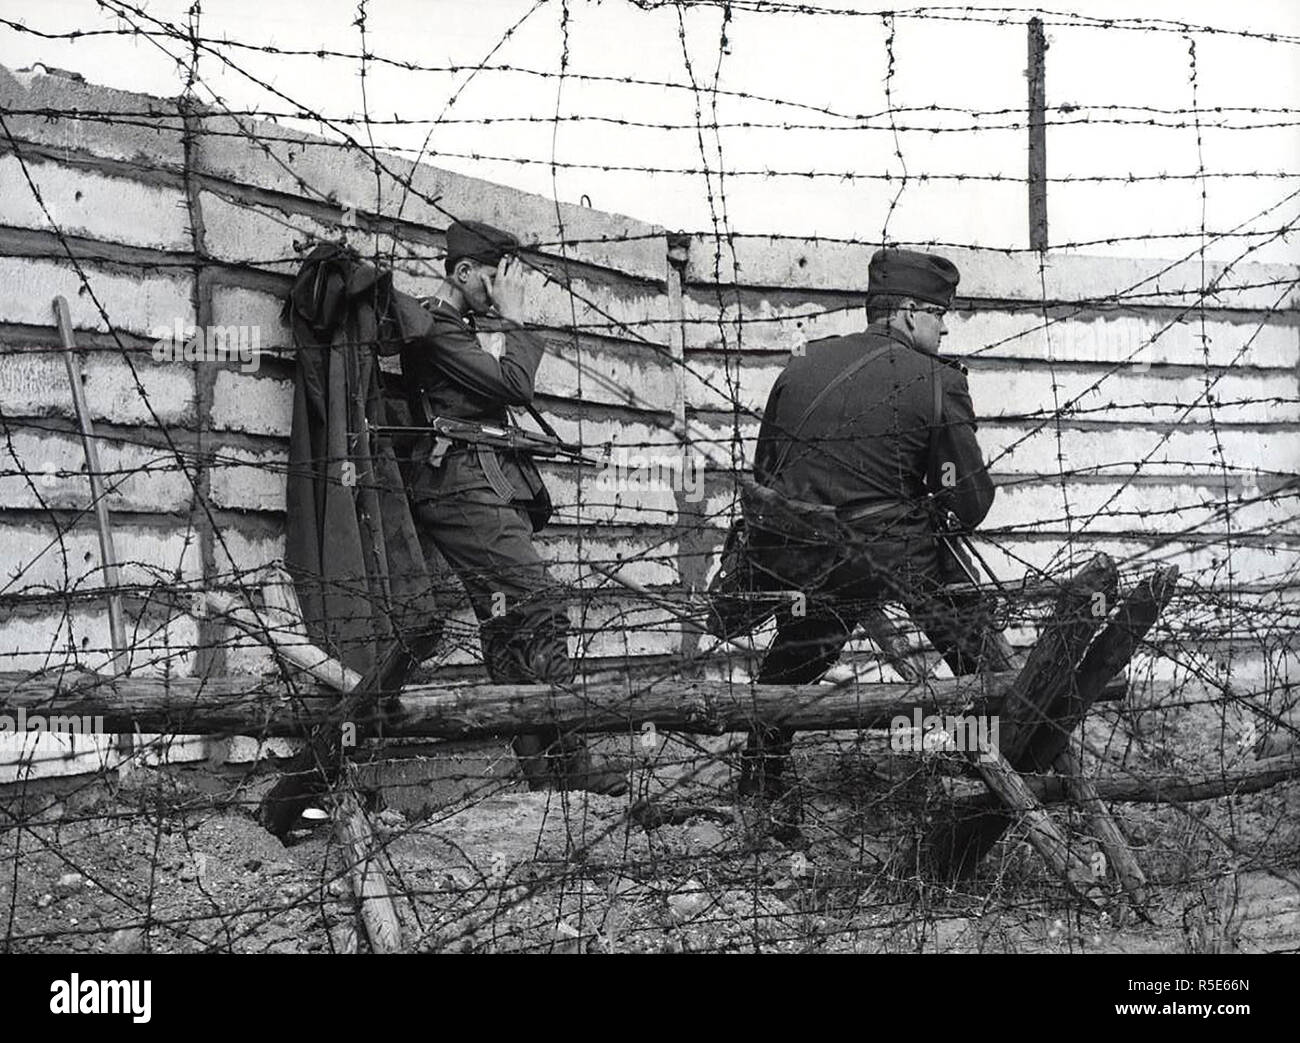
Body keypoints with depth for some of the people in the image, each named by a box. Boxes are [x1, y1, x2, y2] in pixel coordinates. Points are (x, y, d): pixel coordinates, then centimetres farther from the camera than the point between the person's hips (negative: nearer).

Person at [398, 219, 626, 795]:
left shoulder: (458, 328, 25)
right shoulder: (436, 331, -8)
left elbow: (505, 391, 24)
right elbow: (515, 384, -14)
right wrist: (514, 319, -4)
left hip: (492, 489, 11)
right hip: (467, 484, -11)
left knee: (509, 625, 7)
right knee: (540, 609, -17)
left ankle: (539, 760, 6)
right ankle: (566, 762, -18)